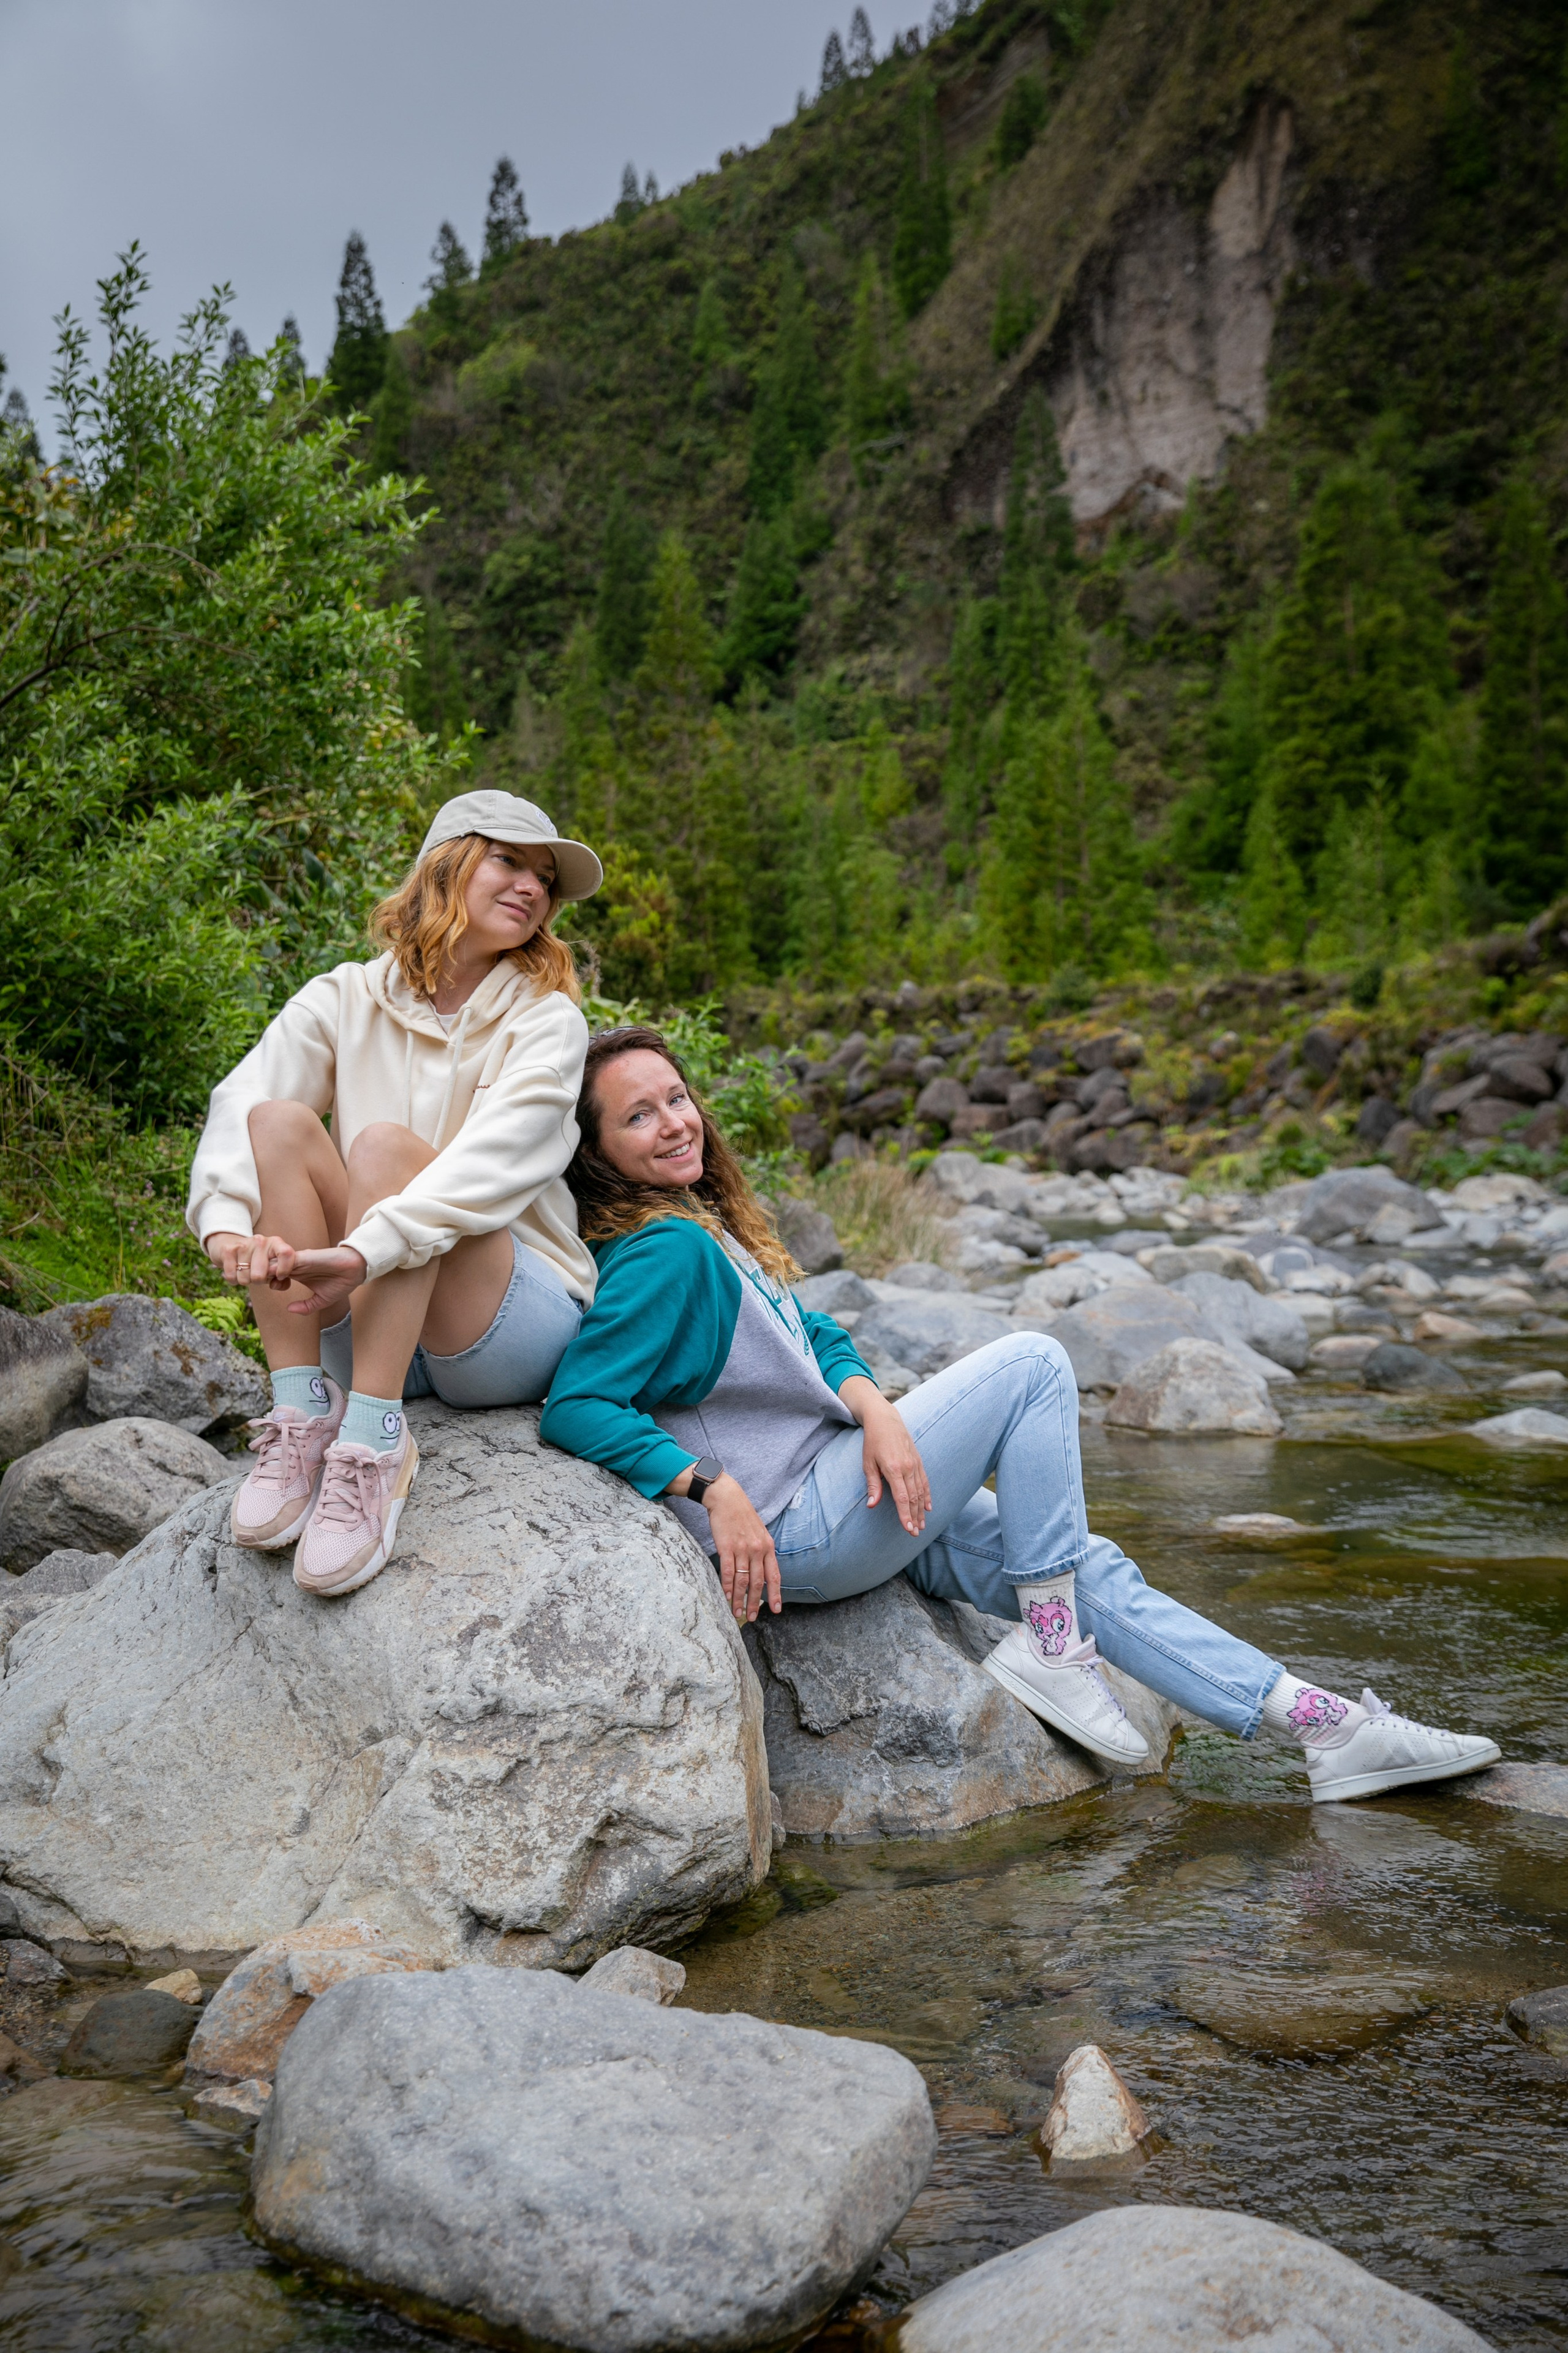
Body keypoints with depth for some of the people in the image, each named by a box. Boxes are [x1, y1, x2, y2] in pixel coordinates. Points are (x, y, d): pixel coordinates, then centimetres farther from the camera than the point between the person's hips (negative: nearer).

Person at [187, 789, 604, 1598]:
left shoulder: (546, 1019, -2)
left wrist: (364, 1251, -37)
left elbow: (495, 1158, -21)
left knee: (386, 1143, -26)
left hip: (512, 1331, -3)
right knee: (281, 1122, -18)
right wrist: (228, 1222, -33)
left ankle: (373, 1444, -33)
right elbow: (239, 1106, -11)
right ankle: (301, 1416, -24)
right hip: (369, 1328, 3)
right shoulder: (344, 1001, 6)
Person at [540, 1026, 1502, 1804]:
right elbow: (574, 1407, -27)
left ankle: (1336, 1727, 10)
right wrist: (713, 1489, -32)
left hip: (848, 1502, 9)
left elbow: (813, 1339, 9)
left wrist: (873, 1407, -11)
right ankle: (1049, 1641, -4)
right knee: (1034, 1362, -9)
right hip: (794, 1533, -9)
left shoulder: (708, 1224, 11)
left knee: (1090, 1568, 6)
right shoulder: (664, 1251, -20)